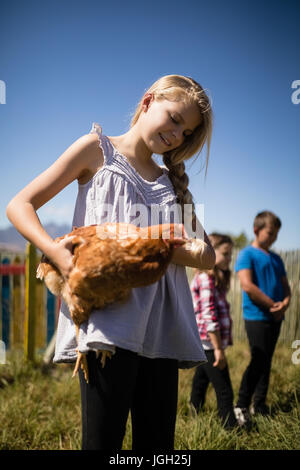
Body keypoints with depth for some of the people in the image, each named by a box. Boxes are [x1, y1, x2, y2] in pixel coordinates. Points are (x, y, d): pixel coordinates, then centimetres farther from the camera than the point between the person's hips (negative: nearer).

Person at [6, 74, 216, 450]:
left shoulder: (172, 183, 23)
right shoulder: (98, 149, 10)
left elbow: (208, 256, 16)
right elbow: (19, 205, 4)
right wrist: (54, 250, -16)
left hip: (160, 326, 5)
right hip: (108, 317, -5)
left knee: (158, 441, 4)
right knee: (103, 438, -10)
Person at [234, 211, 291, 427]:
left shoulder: (276, 259, 16)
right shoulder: (247, 254, -6)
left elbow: (285, 285, 17)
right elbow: (248, 286, -17)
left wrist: (285, 302, -6)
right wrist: (272, 305, -13)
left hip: (275, 318, 7)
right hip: (256, 317, -7)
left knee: (266, 363, 11)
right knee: (259, 362, -10)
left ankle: (260, 406, 20)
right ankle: (241, 406, -1)